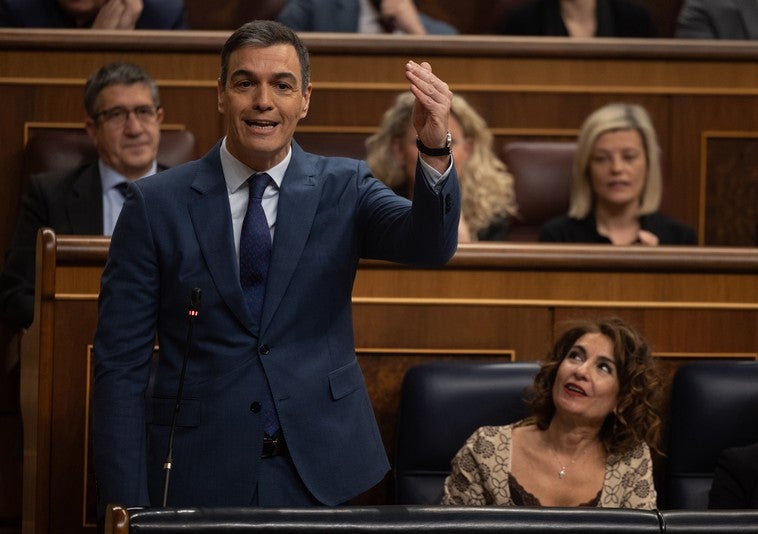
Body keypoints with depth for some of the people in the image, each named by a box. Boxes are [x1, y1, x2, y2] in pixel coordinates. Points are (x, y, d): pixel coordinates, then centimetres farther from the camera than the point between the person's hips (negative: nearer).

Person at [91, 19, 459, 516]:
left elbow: (430, 243, -15)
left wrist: (435, 147, -35)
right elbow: (120, 365, -2)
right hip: (200, 474, -1)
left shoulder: (345, 187, 3)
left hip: (322, 475, 1)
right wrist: (127, 508, -8)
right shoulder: (156, 204, -2)